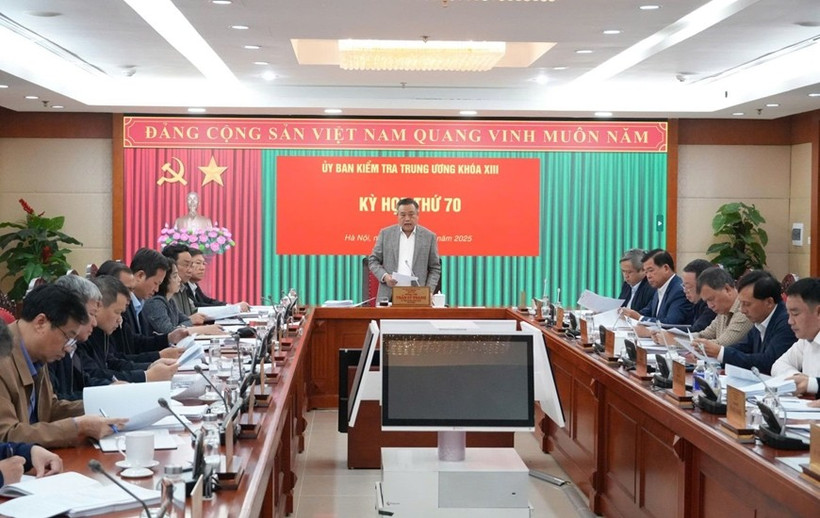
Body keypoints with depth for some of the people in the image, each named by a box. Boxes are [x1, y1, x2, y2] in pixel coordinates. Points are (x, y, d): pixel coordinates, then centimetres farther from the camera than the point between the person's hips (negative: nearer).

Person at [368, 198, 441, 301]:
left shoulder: (429, 237, 7)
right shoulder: (385, 233, 9)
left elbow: (435, 268, 9)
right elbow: (373, 261, 11)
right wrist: (384, 276, -7)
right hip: (389, 296, 0)